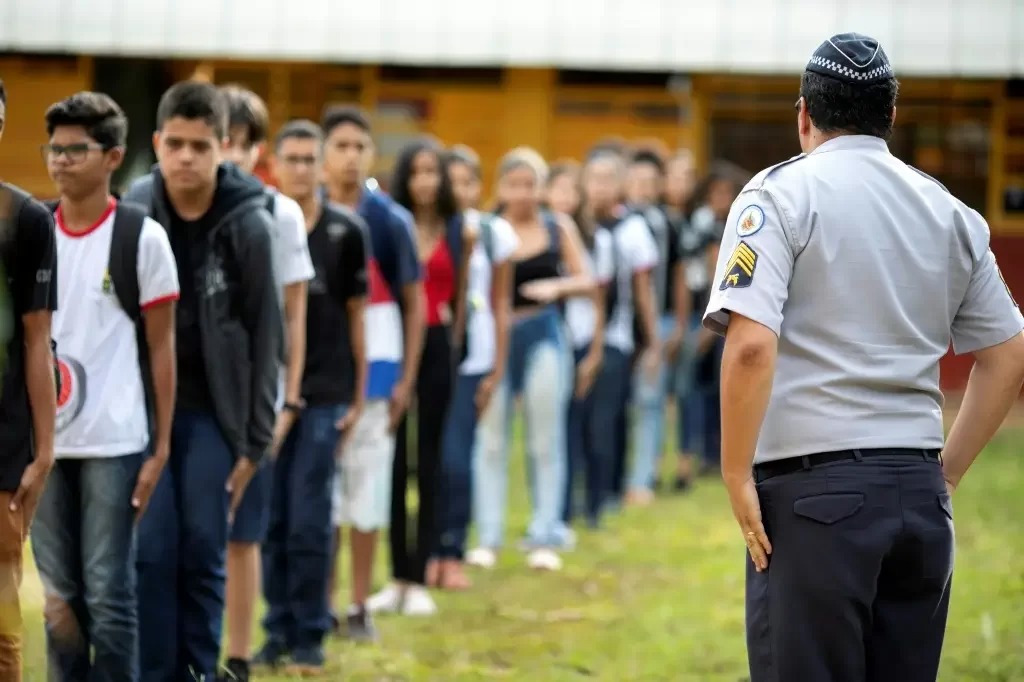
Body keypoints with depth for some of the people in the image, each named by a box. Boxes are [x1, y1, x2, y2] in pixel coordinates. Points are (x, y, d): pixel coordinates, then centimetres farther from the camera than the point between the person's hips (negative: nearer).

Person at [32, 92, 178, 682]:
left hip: (114, 442, -4)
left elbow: (162, 346, 1)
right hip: (44, 439, 4)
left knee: (109, 594, -3)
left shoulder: (141, 237, -1)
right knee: (59, 594, 8)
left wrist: (161, 448, -3)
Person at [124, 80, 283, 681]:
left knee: (204, 557, 1)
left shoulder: (248, 226, -7)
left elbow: (266, 338, -3)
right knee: (152, 553, -4)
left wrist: (256, 441, -4)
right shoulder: (133, 213, -4)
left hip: (212, 411, -1)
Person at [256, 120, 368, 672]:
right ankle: (278, 630, 13)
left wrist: (359, 394, 3)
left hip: (324, 393, -2)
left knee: (309, 521, -3)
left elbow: (356, 315, 5)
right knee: (270, 519, 4)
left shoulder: (345, 232, 1)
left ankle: (310, 636, 5)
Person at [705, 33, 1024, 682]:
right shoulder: (952, 212, 13)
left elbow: (751, 342, -16)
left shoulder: (782, 194, -3)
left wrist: (738, 478, -9)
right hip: (921, 494, 5)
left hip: (815, 484, -5)